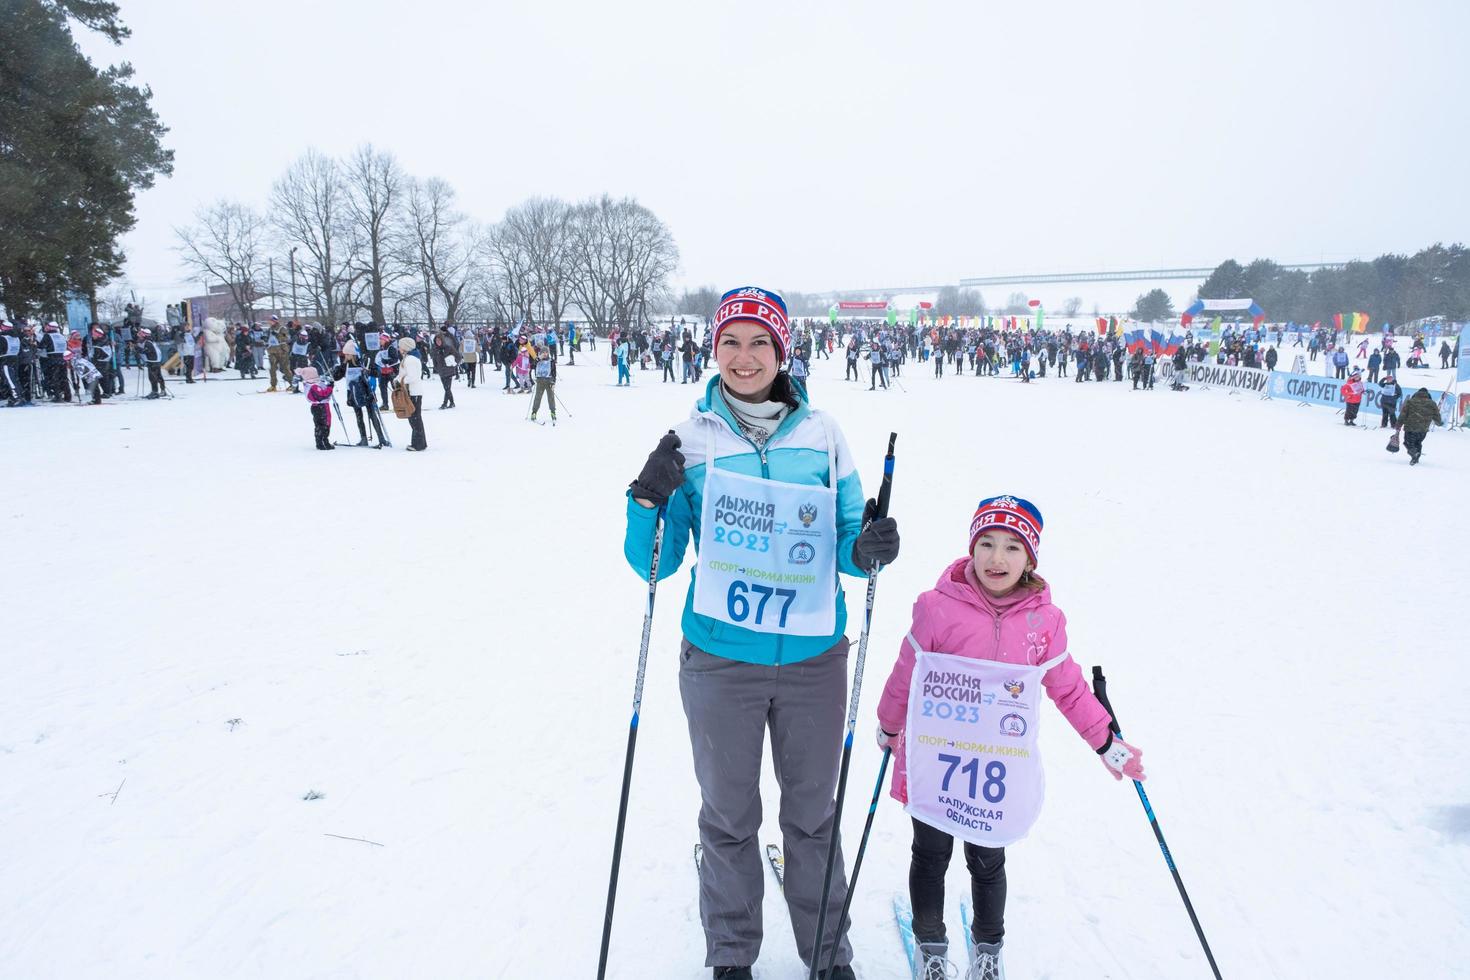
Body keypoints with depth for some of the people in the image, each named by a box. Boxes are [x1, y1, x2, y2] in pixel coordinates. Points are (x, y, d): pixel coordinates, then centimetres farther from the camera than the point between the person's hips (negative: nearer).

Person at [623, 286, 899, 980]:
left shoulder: (820, 435, -1)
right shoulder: (692, 440, -3)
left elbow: (844, 550, 5)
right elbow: (654, 565, -1)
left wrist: (868, 548, -17)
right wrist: (648, 502, -19)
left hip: (813, 660, 1)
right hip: (719, 661, 0)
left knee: (813, 812, 16)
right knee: (729, 815, 14)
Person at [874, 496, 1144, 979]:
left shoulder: (1044, 621, -6)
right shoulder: (938, 607, -15)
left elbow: (1070, 689, 7)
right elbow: (905, 672, -1)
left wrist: (1107, 742, 8)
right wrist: (889, 727, 11)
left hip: (998, 772, 2)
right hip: (933, 764, -1)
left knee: (988, 863, 19)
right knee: (931, 858, 17)